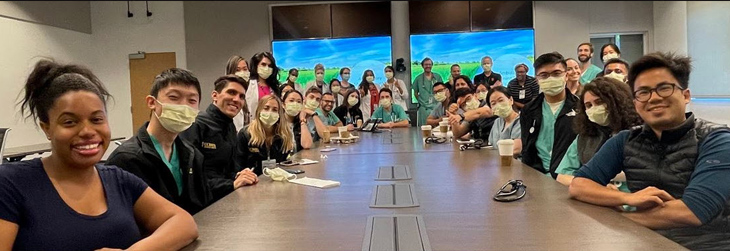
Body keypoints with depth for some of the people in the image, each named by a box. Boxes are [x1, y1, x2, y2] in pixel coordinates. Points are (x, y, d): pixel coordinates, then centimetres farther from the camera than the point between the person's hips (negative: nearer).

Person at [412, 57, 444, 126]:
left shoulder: (438, 77, 7)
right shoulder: (418, 78, 4)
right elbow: (415, 92, 11)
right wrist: (421, 101, 2)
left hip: (437, 106, 1)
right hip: (424, 108, -1)